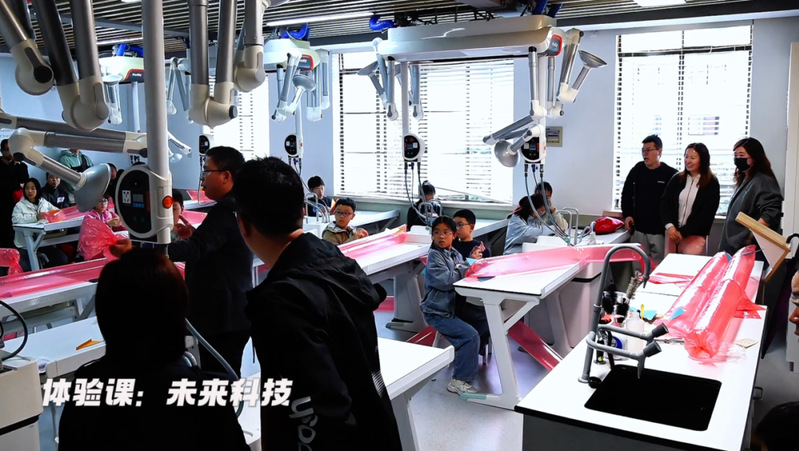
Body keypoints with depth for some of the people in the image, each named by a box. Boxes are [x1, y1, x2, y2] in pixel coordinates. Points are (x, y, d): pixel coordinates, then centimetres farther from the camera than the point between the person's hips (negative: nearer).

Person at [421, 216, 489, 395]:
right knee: (471, 335, -20)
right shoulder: (434, 255, -12)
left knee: (485, 319, 12)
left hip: (455, 305, 8)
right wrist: (463, 269, -12)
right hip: (438, 311, -8)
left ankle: (468, 356, 28)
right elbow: (444, 281, -23)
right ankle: (459, 381, -10)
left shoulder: (455, 254, 11)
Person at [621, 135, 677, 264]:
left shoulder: (671, 174, -5)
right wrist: (627, 215, 4)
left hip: (660, 230, -3)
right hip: (638, 229, 4)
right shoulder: (636, 171, 7)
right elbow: (626, 195, 16)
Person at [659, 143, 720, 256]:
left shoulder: (711, 183, -3)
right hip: (672, 233, 3)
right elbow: (664, 202, 5)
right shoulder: (677, 179, 7)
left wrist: (683, 233, -11)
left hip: (695, 236, -3)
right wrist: (669, 226, -11)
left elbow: (707, 214, -7)